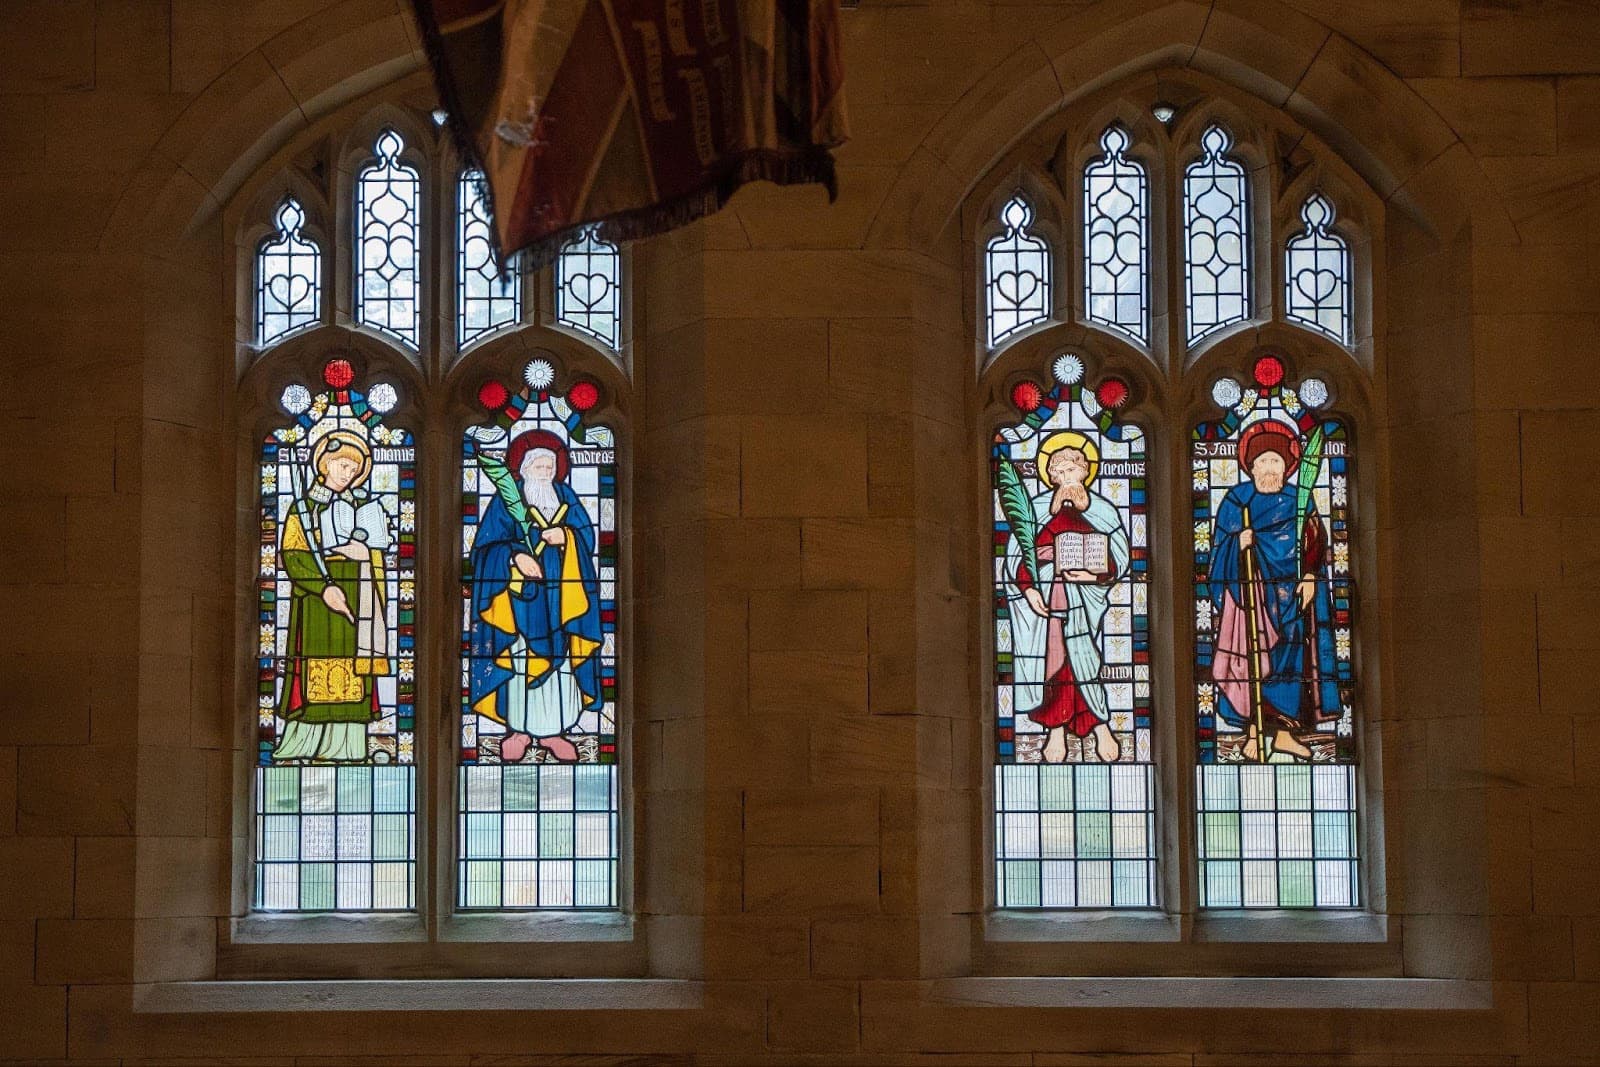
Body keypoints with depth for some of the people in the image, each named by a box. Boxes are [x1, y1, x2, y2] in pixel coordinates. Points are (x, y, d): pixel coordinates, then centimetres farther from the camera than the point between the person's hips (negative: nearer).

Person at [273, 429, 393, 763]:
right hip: (315, 597, -3)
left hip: (355, 597, 3)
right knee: (315, 670, -8)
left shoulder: (364, 506, 15)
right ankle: (306, 744, -5)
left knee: (352, 674, -2)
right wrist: (325, 588, -18)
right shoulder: (304, 506, 4)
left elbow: (375, 560, 13)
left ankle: (344, 745, -2)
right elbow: (291, 556, -8)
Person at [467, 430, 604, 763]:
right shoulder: (506, 500, 0)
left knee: (559, 660, 2)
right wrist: (515, 556, -22)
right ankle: (518, 729, 4)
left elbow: (587, 535, 7)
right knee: (519, 661, -5)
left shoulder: (566, 497, 11)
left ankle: (553, 729, 8)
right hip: (519, 597, -3)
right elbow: (488, 545, -5)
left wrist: (565, 537, -13)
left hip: (560, 596, 3)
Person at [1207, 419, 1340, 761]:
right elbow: (1221, 544, 1)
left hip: (1290, 590, 3)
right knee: (1253, 655, -7)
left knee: (1291, 654, 3)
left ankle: (1285, 731, 10)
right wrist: (1238, 543, -19)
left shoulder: (1299, 499, 9)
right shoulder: (1237, 498, 2)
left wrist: (1309, 579, -3)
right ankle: (1253, 731, -3)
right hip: (1251, 589, -3)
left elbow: (1314, 544, 8)